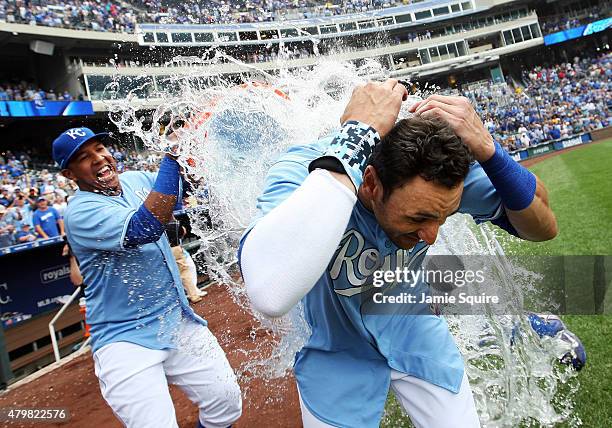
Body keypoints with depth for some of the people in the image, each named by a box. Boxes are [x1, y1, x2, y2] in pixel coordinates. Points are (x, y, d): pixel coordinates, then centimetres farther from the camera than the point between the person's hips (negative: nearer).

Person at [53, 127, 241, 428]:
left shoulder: (138, 179, 5)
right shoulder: (80, 211, -17)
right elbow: (144, 230, -35)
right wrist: (172, 155, -35)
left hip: (180, 322, 6)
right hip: (126, 339, -6)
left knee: (227, 403, 8)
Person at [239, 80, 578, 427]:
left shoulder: (445, 167, -23)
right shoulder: (301, 172, -36)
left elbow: (543, 227, -18)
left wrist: (486, 150, -36)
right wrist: (356, 139, -50)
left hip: (412, 329, 3)